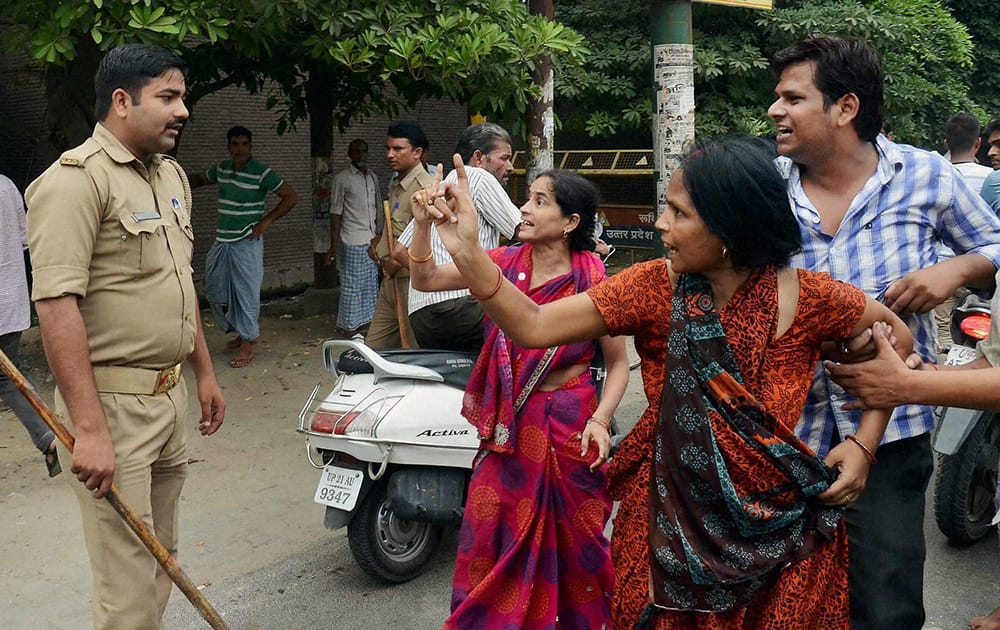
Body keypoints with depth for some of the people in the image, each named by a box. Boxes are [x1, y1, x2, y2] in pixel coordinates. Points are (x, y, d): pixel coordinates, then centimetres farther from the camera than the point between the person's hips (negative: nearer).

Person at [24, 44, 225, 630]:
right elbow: (56, 305, -22)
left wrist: (205, 372, 20)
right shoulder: (76, 179, -15)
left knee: (161, 557, 18)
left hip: (171, 395, 8)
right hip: (112, 402, -8)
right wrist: (89, 429, -26)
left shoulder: (171, 175, 13)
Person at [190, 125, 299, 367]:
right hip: (221, 242, 7)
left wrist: (267, 220, -12)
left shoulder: (261, 173, -11)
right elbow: (200, 179, 28)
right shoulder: (221, 168, 8)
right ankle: (240, 332, 30)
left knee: (246, 293, -2)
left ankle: (247, 344, 8)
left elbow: (291, 196, -9)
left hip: (246, 243, -7)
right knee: (215, 292, 13)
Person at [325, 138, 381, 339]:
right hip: (352, 243, -6)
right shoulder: (342, 179, -5)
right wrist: (334, 245, -10)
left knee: (370, 286, 9)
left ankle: (365, 329, 17)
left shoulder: (373, 178, 13)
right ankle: (352, 332, 7)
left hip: (371, 242, 6)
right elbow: (336, 213, -7)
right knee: (351, 287, -1)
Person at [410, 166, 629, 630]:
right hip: (510, 424, 3)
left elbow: (618, 362, -5)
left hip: (570, 424, -3)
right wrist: (424, 222, -19)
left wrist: (600, 421, -18)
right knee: (490, 539, 9)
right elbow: (426, 279, -4)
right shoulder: (508, 263, -1)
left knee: (576, 542, 11)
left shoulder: (592, 281, -11)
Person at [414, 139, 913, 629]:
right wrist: (467, 251, -25)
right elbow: (533, 327, -14)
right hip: (670, 522, 1)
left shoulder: (808, 297, -15)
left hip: (779, 533, -1)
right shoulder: (653, 287, -11)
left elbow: (896, 336, 2)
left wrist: (864, 442, -6)